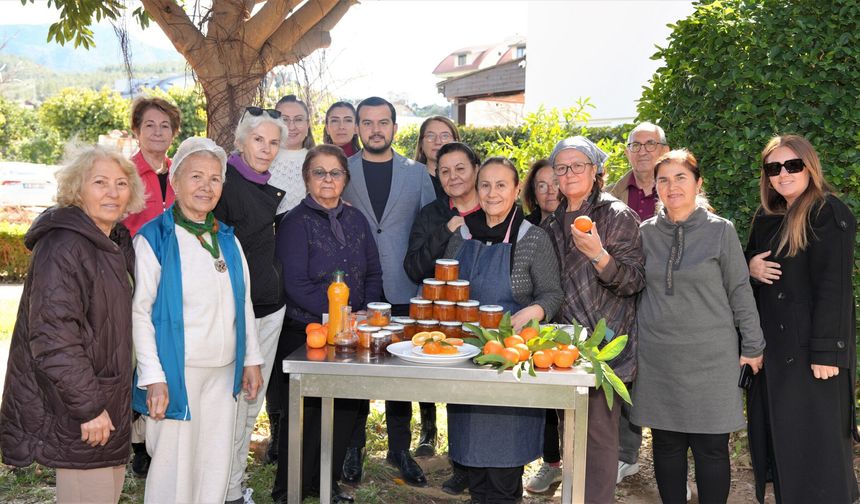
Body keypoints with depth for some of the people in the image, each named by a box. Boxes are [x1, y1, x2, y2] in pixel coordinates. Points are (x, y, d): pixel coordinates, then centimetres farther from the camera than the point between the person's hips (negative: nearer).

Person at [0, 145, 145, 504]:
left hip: (105, 400, 9)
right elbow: (53, 338, -24)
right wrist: (88, 407, -22)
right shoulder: (62, 246, -18)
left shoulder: (114, 242, 10)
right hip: (75, 413, -9)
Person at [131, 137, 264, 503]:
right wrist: (153, 377, -15)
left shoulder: (227, 239, 10)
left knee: (217, 467, 12)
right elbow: (139, 311, -10)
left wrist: (251, 359, 12)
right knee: (175, 467, 3)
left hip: (223, 372, 6)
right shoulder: (153, 239, -8)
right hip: (176, 372, -6)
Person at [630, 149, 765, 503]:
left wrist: (752, 346, 1)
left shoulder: (720, 230, -2)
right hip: (658, 358, 3)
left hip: (711, 357, -2)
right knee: (666, 444, 9)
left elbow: (740, 291, 1)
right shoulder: (646, 232, 6)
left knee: (711, 447, 3)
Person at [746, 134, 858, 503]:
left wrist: (826, 352, -21)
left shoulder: (828, 213, -10)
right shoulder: (766, 219, 12)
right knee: (776, 434, 12)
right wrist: (749, 268, -2)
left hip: (812, 349, -7)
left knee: (815, 441, -2)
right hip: (773, 346, 7)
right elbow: (751, 262, 23)